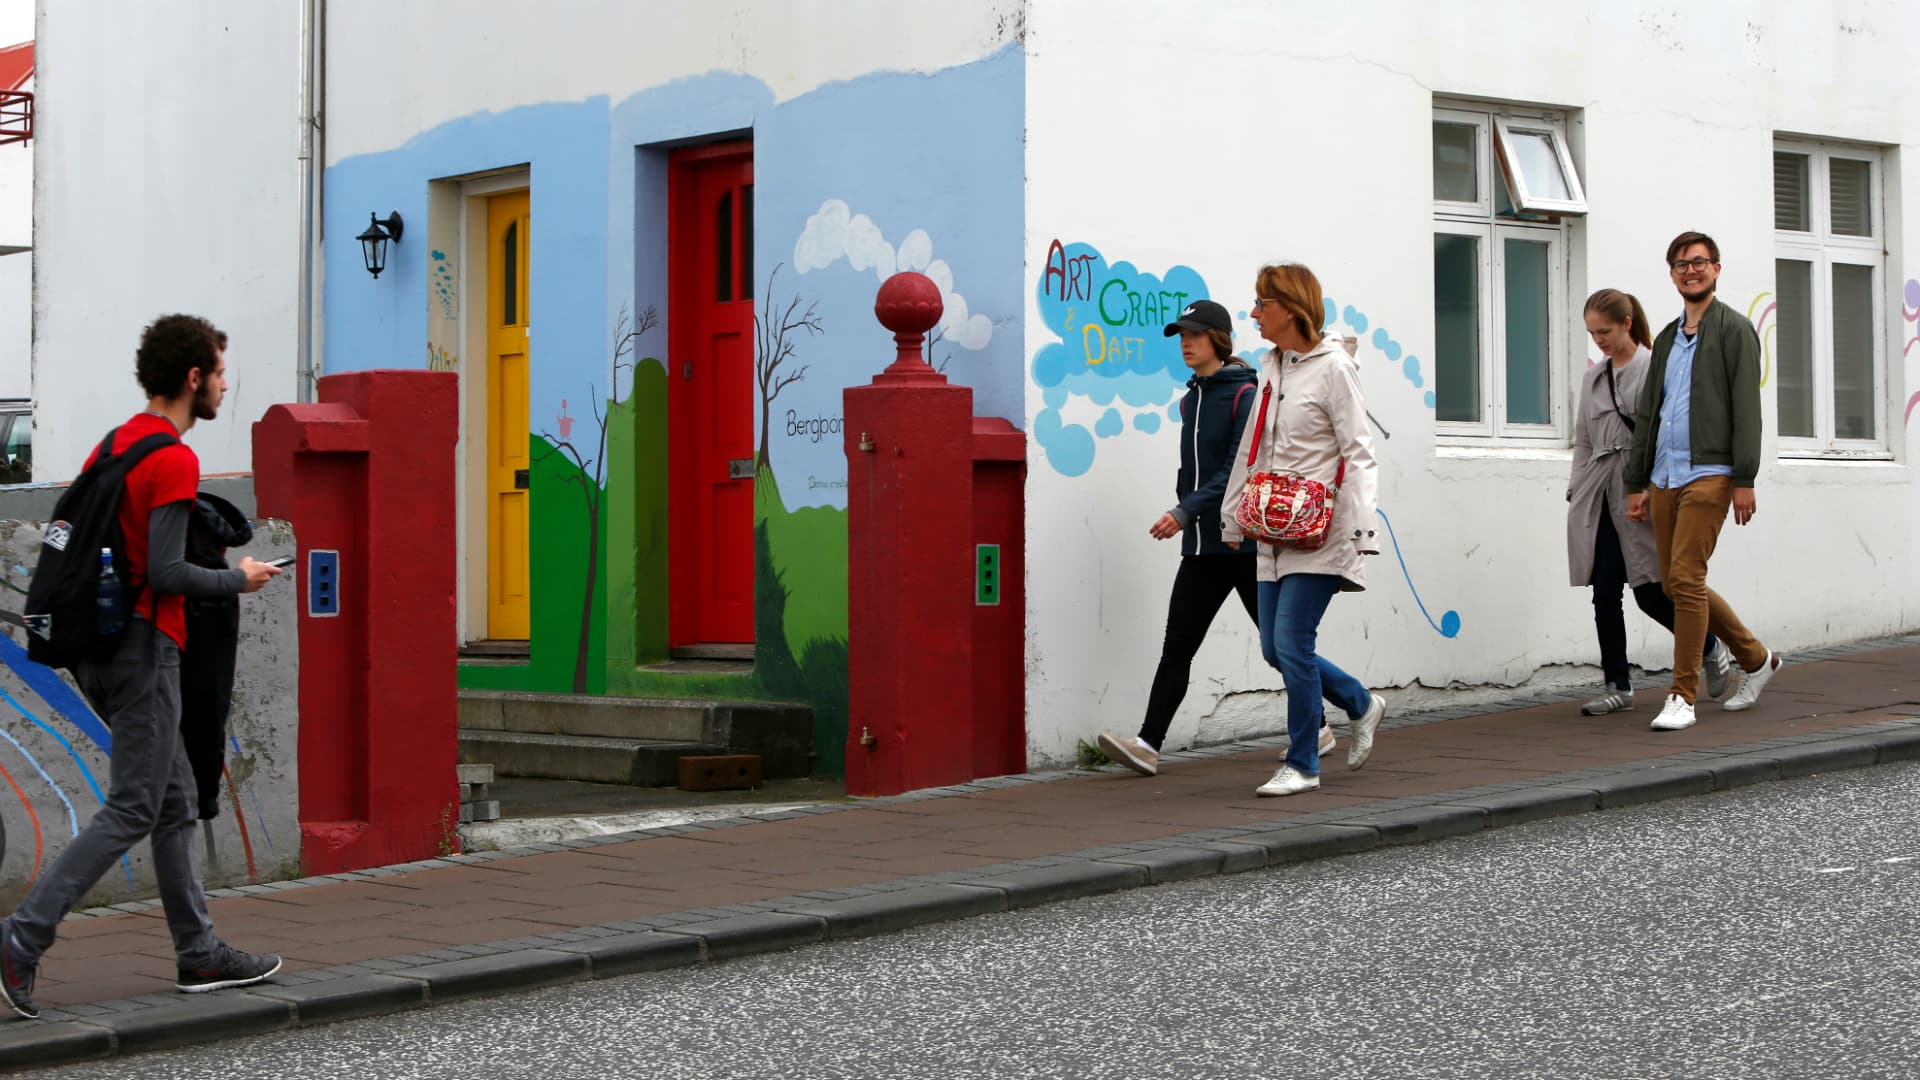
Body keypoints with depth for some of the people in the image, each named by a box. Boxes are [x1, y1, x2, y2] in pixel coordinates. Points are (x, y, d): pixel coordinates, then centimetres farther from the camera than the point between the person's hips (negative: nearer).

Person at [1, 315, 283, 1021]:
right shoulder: (174, 460, -14)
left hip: (100, 645, 10)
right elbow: (167, 573, -20)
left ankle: (199, 954, 17)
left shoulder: (113, 445, 13)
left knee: (176, 802, 13)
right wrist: (238, 579, -5)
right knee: (133, 810, -6)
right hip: (145, 646, -10)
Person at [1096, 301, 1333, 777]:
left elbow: (1238, 469, -19)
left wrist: (1185, 512, -26)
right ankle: (1148, 745, -10)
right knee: (1177, 647, -4)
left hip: (1245, 542, -6)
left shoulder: (1245, 395, -11)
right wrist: (1188, 515, 12)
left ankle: (1316, 727, 25)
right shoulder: (1191, 399, 12)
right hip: (1202, 545, 6)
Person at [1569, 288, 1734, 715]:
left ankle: (1711, 649, 20)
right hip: (1599, 497, 6)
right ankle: (1617, 685, 7)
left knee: (1649, 592, -5)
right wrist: (1576, 495, 12)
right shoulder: (1593, 377, 15)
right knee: (1604, 593, 0)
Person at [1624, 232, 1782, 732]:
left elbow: (1746, 408, -7)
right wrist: (1637, 482, 16)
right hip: (1664, 478, 7)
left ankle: (1683, 696, -9)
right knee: (1676, 584, 8)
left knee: (1685, 579, -14)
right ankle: (1756, 658, 27)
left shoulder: (1733, 330, 0)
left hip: (1709, 473, -7)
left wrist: (1744, 480, -14)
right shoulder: (1667, 338, 20)